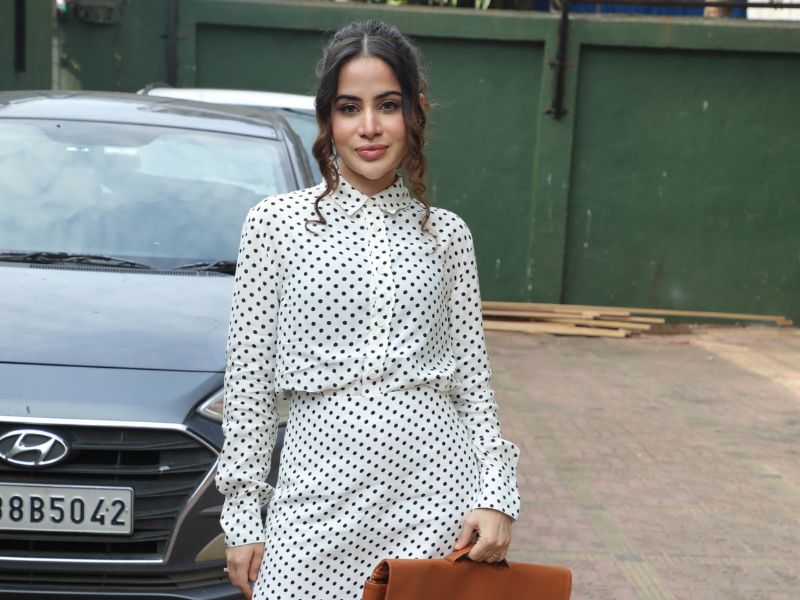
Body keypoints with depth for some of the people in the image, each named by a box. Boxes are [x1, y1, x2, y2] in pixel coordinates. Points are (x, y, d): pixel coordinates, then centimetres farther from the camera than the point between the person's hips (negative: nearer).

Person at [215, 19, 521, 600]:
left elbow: (473, 377, 8)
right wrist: (243, 515, -1)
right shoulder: (276, 223, 0)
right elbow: (249, 381, 1)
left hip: (437, 488, 2)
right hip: (324, 488, -1)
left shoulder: (446, 233, 6)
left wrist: (497, 495, -1)